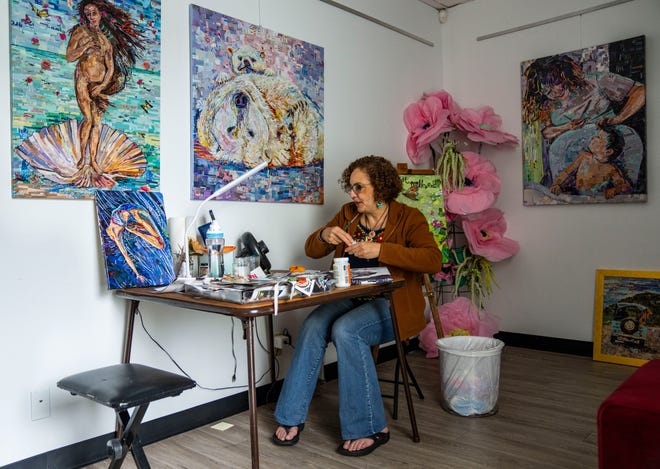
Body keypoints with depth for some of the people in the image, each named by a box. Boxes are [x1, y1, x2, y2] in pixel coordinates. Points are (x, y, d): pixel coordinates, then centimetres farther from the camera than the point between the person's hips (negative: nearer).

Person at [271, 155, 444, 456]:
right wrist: (325, 235, -11)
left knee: (345, 330, -32)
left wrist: (380, 250, -28)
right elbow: (311, 250, 13)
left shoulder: (408, 217, -4)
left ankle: (371, 428, -18)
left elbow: (434, 260, -20)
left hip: (391, 303, -4)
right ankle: (292, 418, -14)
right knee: (313, 326, -25)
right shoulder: (347, 214, 11)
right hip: (350, 297, 5)